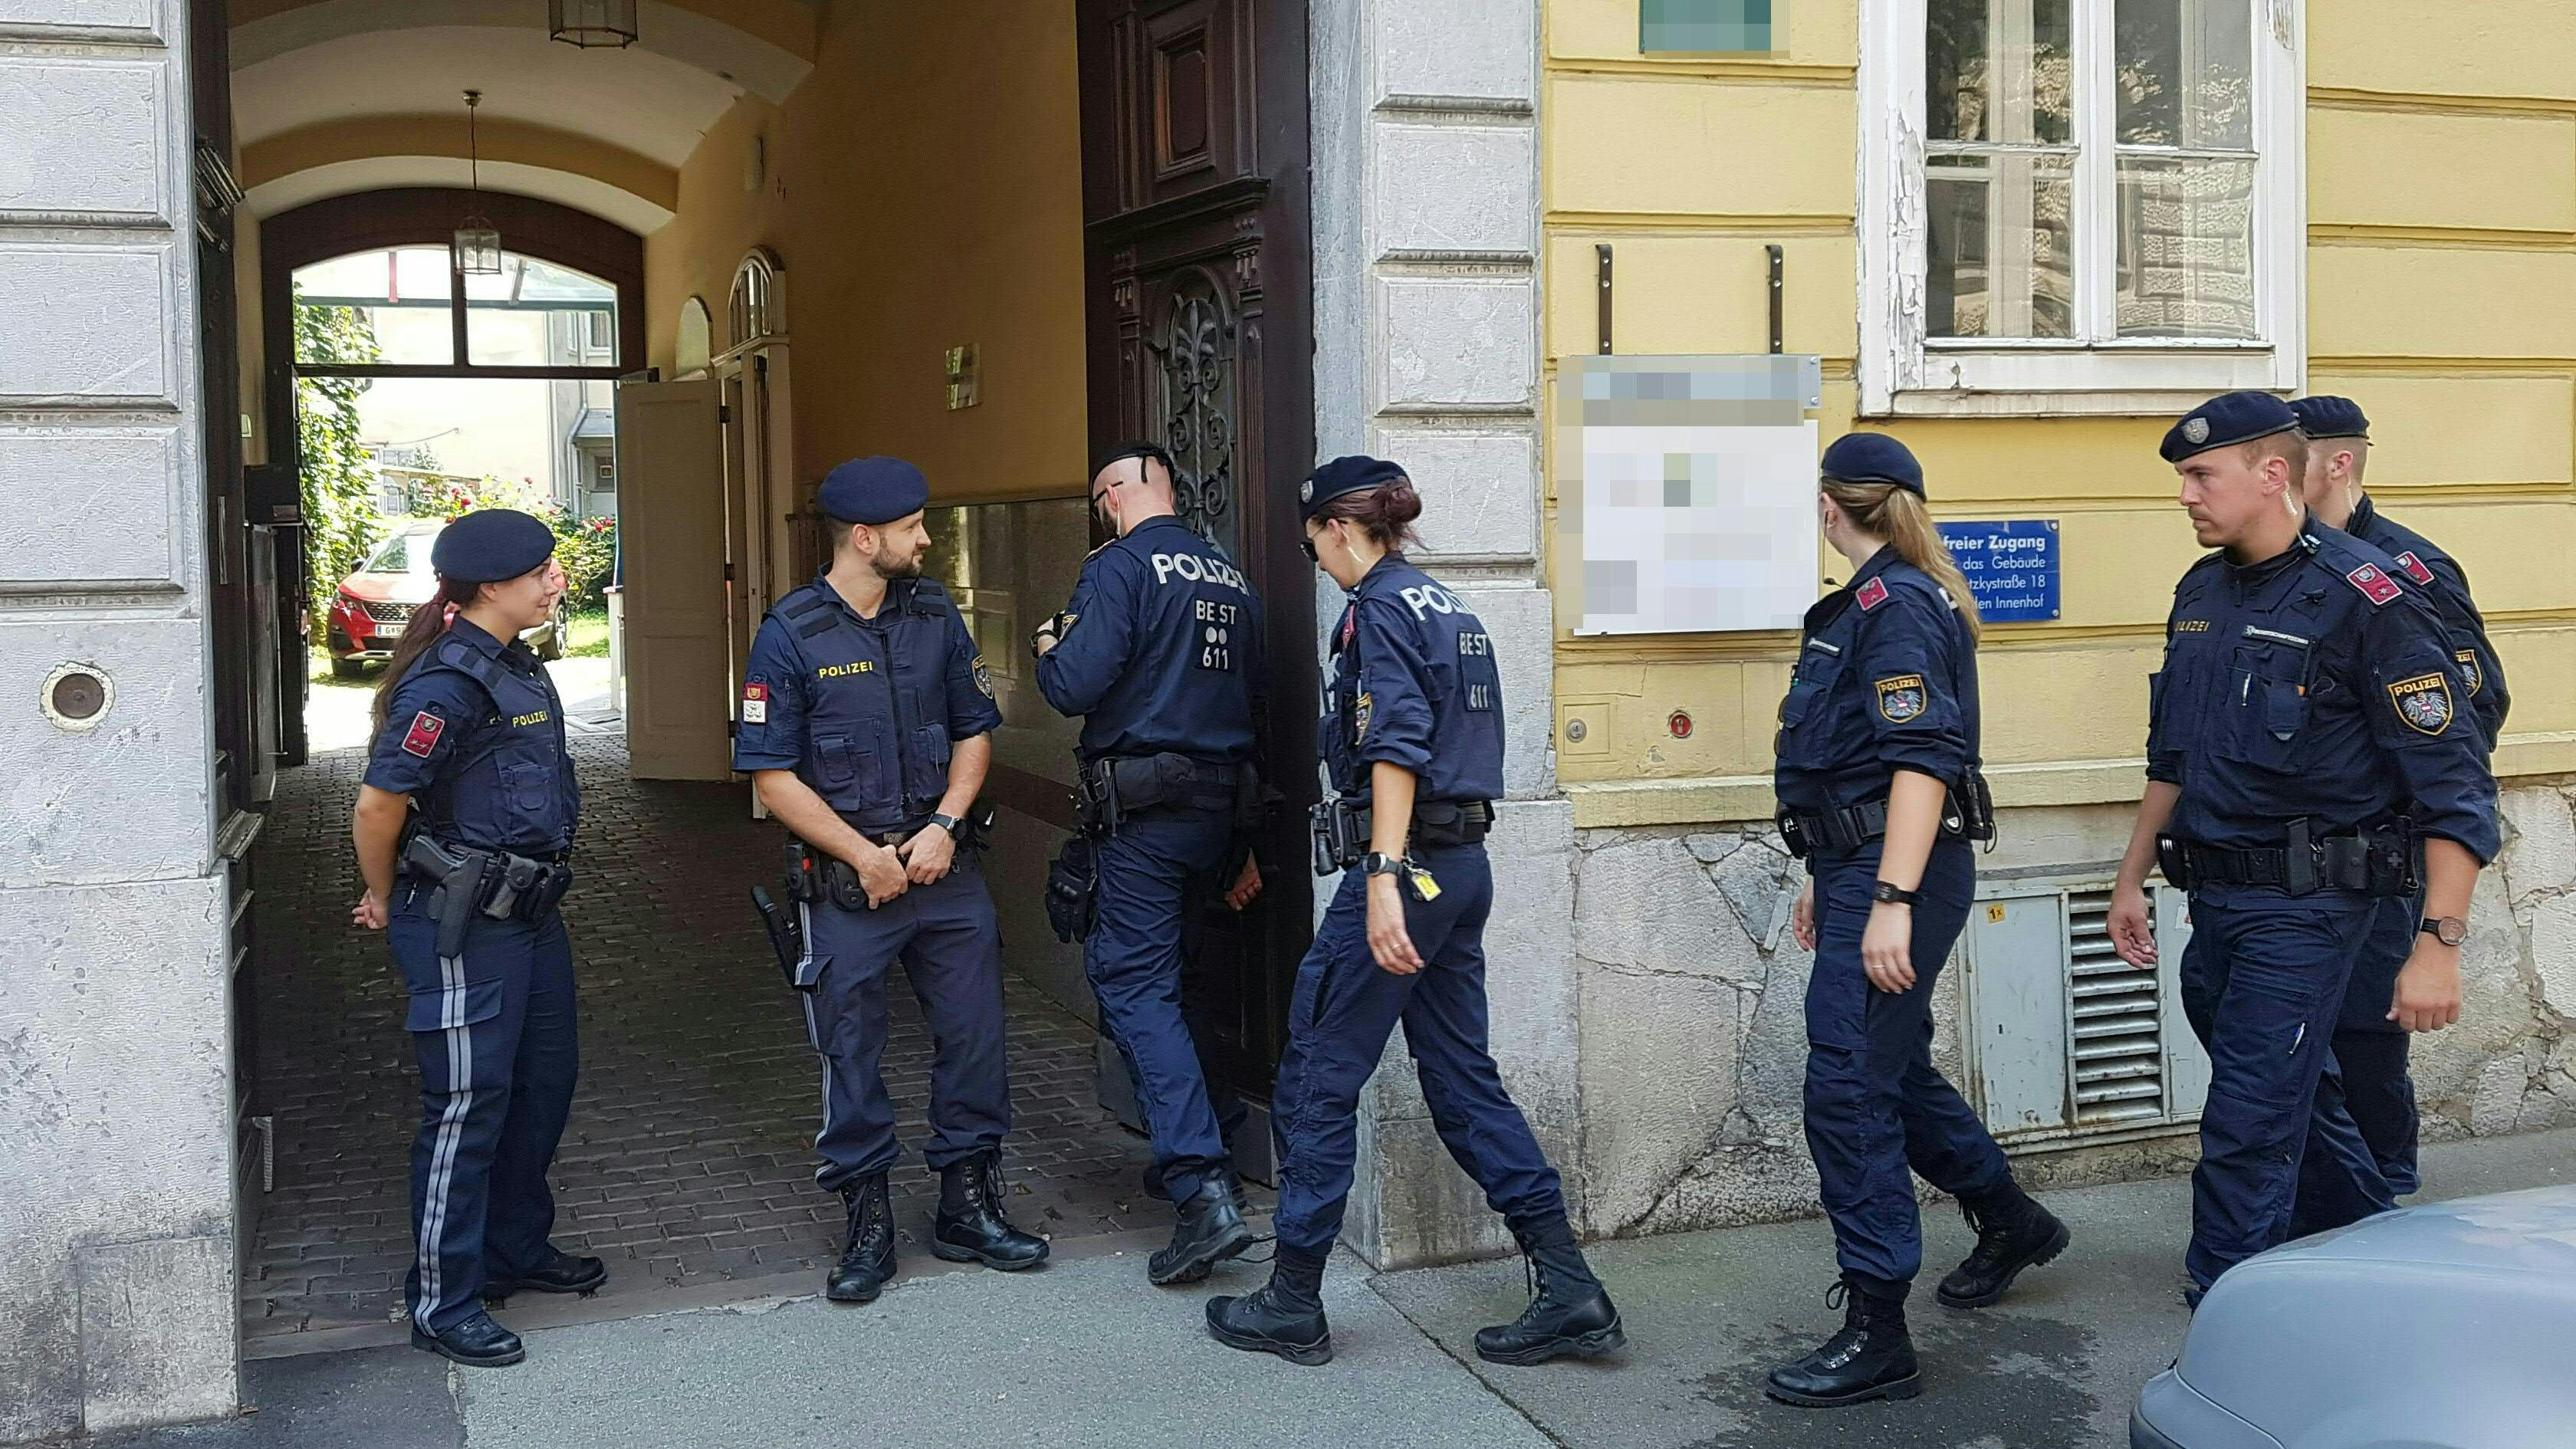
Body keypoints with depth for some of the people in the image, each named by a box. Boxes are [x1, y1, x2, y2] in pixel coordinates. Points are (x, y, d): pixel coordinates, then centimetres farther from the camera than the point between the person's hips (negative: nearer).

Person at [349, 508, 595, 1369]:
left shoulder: (518, 669, 10)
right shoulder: (447, 683, -20)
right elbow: (378, 804, -17)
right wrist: (384, 902, -2)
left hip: (529, 911, 10)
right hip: (465, 926, -9)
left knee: (545, 1080, 18)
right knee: (469, 1105, -3)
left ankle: (517, 1249, 34)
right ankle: (442, 1304, 8)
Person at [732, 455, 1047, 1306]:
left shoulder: (935, 616, 5)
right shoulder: (791, 636, -8)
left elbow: (975, 731, 10)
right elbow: (773, 777, -8)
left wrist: (943, 827, -5)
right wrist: (864, 854, -13)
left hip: (944, 870, 4)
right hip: (847, 883, -4)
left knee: (975, 1036, 6)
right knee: (852, 1055, 5)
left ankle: (968, 1210, 21)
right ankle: (868, 1228, 18)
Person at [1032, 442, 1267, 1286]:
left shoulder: (1122, 567, -8)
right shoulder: (1230, 578, 14)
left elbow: (1074, 686, -18)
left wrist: (1048, 650, 6)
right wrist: (1245, 845, 26)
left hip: (1143, 810, -7)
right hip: (1219, 805, 7)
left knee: (1135, 984, -6)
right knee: (1135, 960, 23)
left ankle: (1204, 1192, -15)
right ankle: (1196, 1123, 27)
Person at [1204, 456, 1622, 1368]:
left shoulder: (1381, 608, -10)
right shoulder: (1449, 608, 17)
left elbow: (1396, 748, -21)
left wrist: (1383, 880, -27)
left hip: (1409, 864, -9)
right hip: (1464, 865, 9)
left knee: (1317, 1077, 2)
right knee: (1462, 1077, 12)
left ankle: (1293, 1303, 12)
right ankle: (1571, 1294, 10)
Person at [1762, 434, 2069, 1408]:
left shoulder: (1896, 607, -14)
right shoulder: (1870, 604, 16)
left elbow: (1921, 762, -22)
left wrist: (1891, 904, -26)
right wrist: (1824, 882, 26)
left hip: (1898, 874, -10)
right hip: (1860, 869, 10)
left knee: (1849, 1091, -9)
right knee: (1895, 1072, 22)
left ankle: (1875, 1338, -2)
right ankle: (2010, 1223, 43)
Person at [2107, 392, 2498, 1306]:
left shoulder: (2365, 600, -15)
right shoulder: (2202, 594, 9)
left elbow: (2452, 786, -16)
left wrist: (2439, 946, -20)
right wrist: (2132, 877, 22)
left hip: (2306, 907, -8)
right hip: (2215, 901, 8)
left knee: (2247, 1134, -6)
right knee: (2292, 1105, 20)